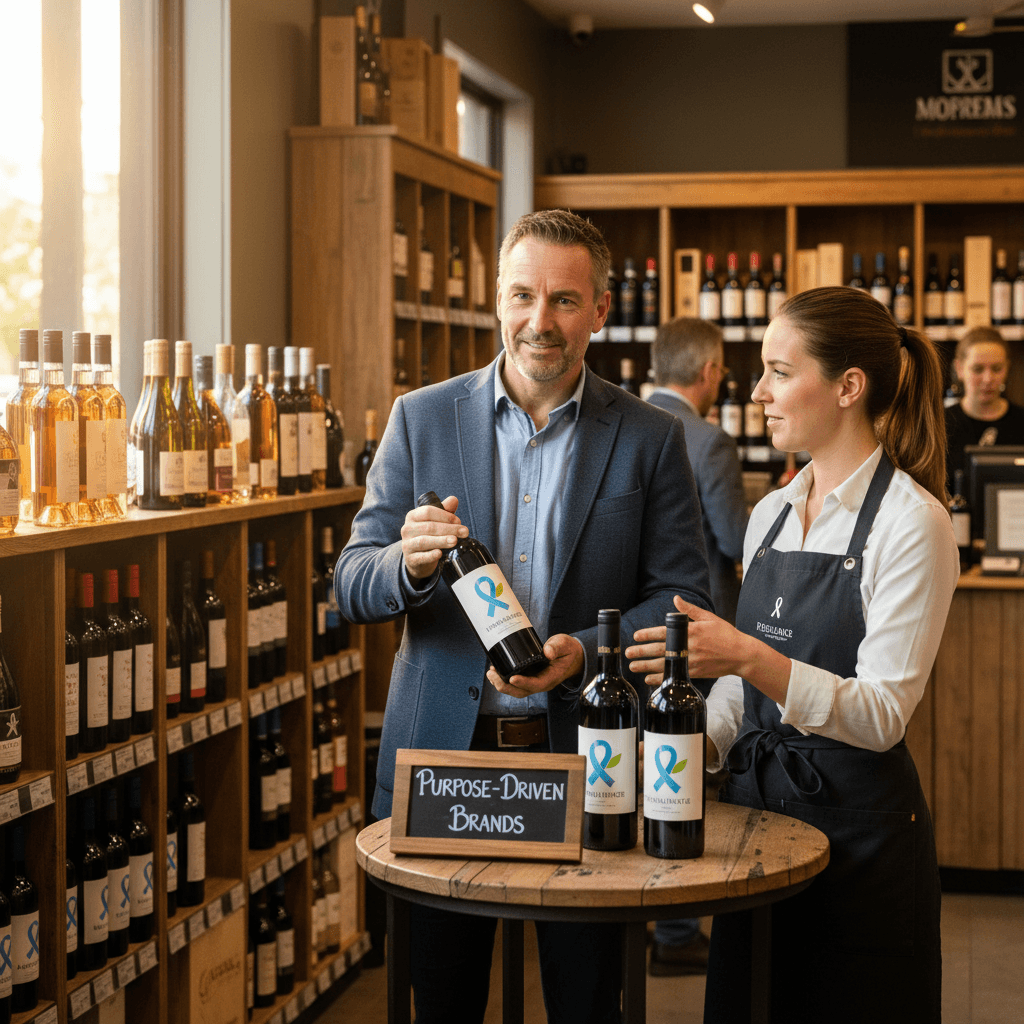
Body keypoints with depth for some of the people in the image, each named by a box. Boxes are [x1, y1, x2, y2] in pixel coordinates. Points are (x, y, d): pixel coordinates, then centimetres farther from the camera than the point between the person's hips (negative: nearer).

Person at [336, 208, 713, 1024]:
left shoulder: (650, 439, 2)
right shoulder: (422, 419, 3)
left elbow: (686, 597, 0)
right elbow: (352, 587, 2)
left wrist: (588, 651, -18)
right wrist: (409, 564, -21)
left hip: (582, 756, -1)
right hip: (441, 751, 1)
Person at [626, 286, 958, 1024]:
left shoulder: (912, 523, -13)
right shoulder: (771, 515, 9)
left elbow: (883, 714, -20)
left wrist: (749, 658, -31)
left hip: (857, 827, -7)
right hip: (755, 807, 7)